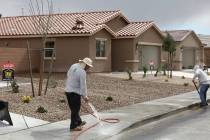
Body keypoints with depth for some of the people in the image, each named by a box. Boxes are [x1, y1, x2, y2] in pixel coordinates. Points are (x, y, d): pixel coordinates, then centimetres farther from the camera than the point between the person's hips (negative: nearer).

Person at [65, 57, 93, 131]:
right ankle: (73, 126, 12)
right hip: (75, 92, -9)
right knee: (75, 109, 3)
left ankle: (78, 122, 35)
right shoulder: (82, 72, -20)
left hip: (68, 90, 9)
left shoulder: (73, 66, 3)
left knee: (74, 108, 19)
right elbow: (83, 85, -17)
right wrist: (85, 96, -8)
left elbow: (68, 75, 17)